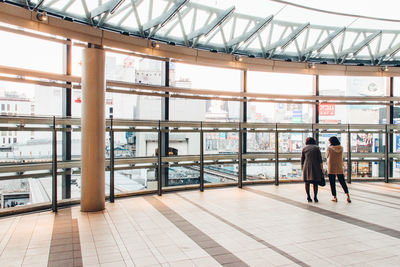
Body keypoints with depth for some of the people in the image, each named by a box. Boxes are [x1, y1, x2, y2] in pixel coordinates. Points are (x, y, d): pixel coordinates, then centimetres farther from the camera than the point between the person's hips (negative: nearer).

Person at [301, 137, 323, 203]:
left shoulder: (304, 148, 6)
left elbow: (302, 160, 6)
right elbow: (320, 159, -2)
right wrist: (321, 169, 2)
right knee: (315, 183, 3)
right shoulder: (316, 148, 3)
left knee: (307, 182, 9)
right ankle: (315, 197, -5)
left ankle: (308, 197, 6)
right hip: (315, 167, -1)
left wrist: (302, 168, 14)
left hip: (306, 167, 1)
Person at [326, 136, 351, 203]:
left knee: (332, 183, 4)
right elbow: (341, 157, 13)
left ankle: (334, 197, 7)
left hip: (331, 168, -3)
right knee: (342, 182, 11)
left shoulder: (329, 148, -8)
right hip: (340, 168, 3)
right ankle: (348, 196, 2)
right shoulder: (341, 148, 1)